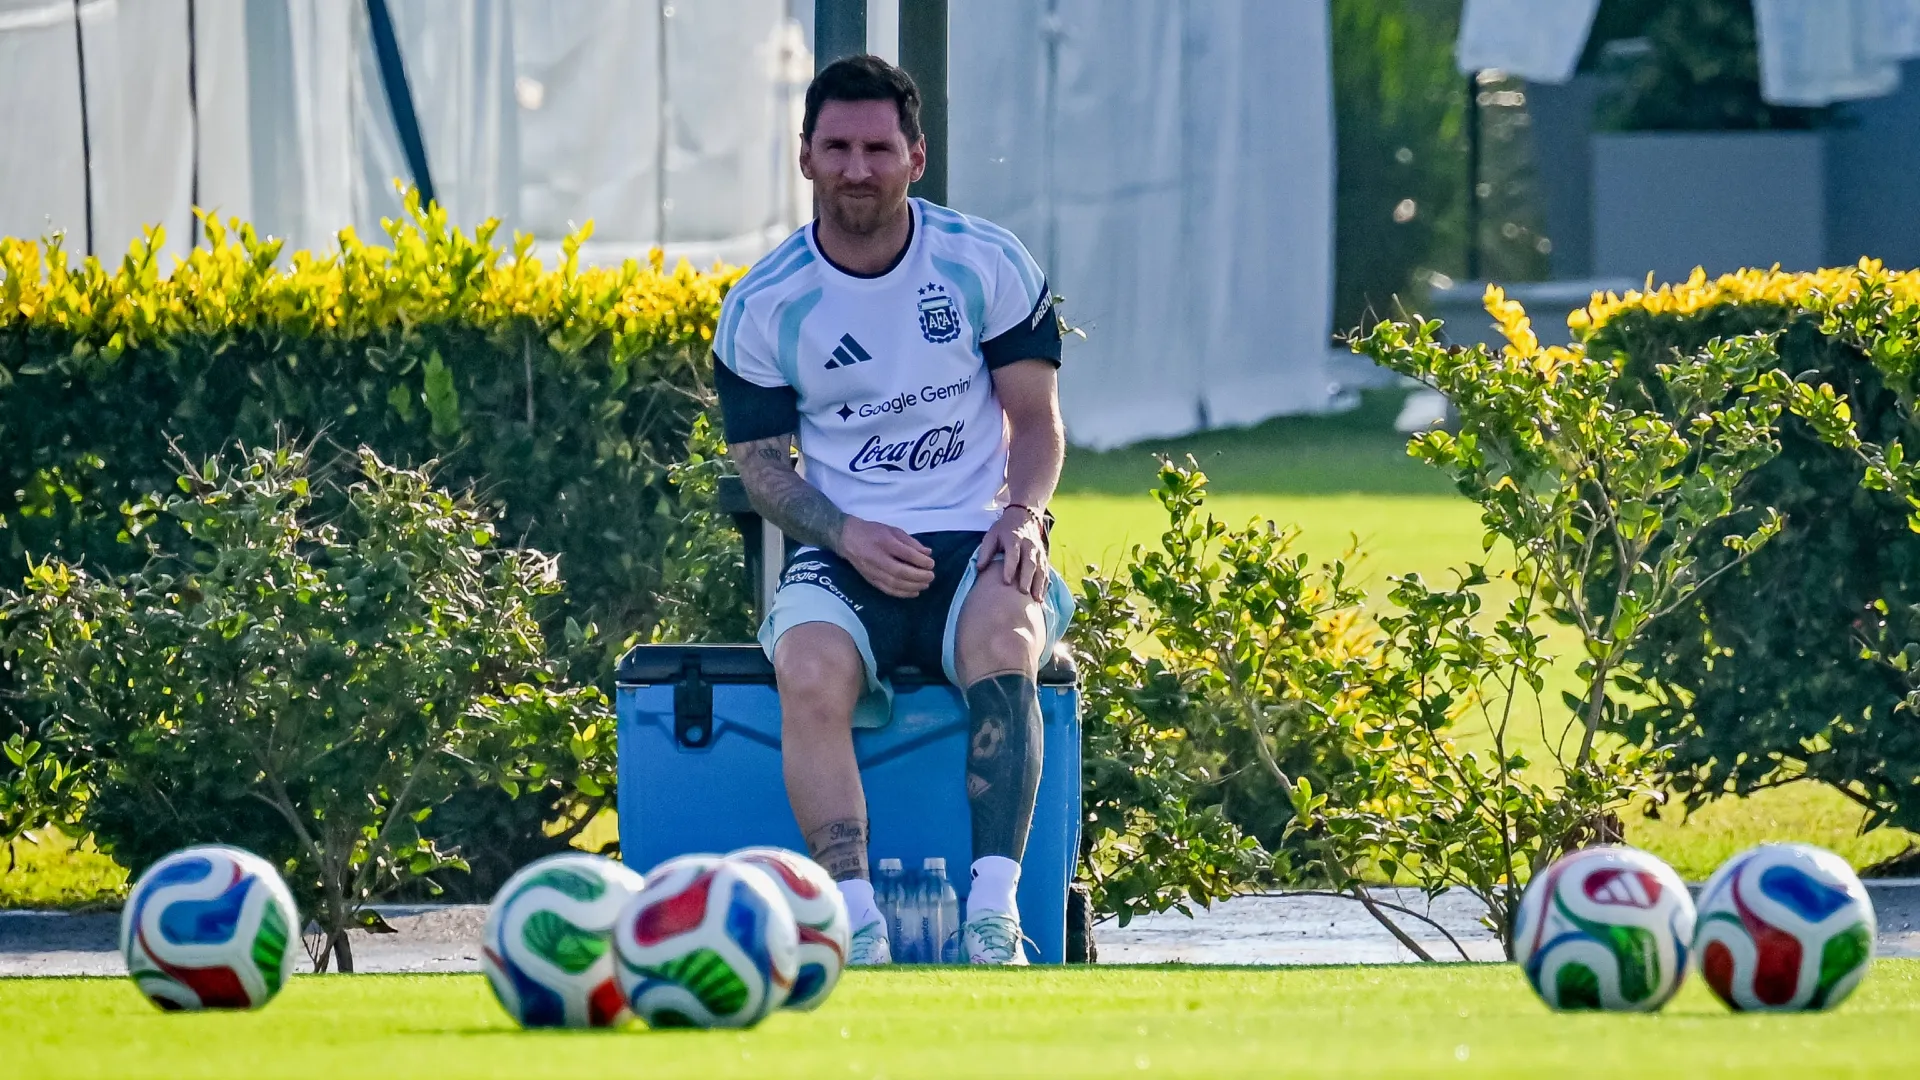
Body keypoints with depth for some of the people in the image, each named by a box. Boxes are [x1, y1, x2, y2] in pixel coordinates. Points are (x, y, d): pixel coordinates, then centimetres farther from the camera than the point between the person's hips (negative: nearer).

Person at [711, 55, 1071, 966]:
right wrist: (848, 535, -12)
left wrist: (1023, 512, -13)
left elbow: (1037, 419, 8)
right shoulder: (761, 308, 3)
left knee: (1002, 638, -36)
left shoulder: (987, 265, 4)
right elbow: (761, 462, 7)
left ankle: (994, 919, -40)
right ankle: (857, 931, -37)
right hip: (845, 555, 1)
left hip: (977, 547, 0)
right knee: (809, 675, -34)